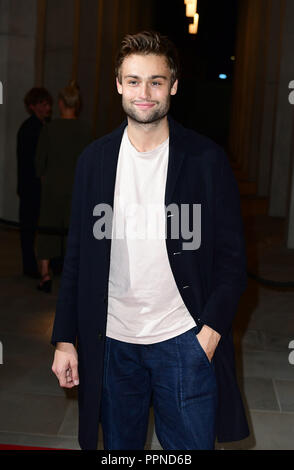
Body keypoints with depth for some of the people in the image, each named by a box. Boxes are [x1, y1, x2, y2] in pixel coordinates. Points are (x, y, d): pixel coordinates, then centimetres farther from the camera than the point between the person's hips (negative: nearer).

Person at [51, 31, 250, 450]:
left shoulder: (207, 159, -5)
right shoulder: (94, 159, 2)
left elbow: (232, 255, -3)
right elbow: (77, 255, 4)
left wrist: (211, 329, -12)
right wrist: (65, 339, 2)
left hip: (184, 341, -2)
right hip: (111, 341, 2)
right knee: (119, 446, 17)